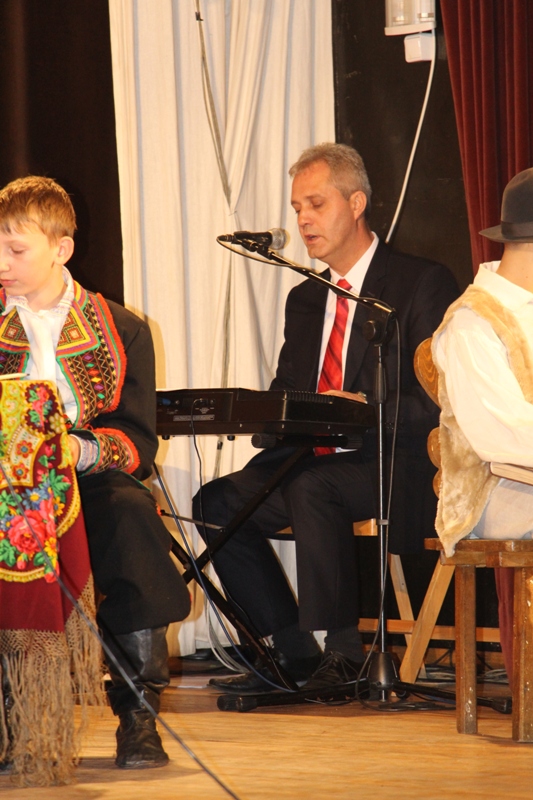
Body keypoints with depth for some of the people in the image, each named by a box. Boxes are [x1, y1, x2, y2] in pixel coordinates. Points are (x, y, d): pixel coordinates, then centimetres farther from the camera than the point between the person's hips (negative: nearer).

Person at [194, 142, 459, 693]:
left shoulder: (422, 284, -3)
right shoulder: (304, 300, 19)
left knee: (311, 488, -35)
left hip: (395, 467, -7)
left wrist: (367, 408, -24)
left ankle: (342, 653, -25)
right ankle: (291, 653, -8)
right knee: (218, 500, -12)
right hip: (310, 459, 7)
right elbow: (284, 393, 18)